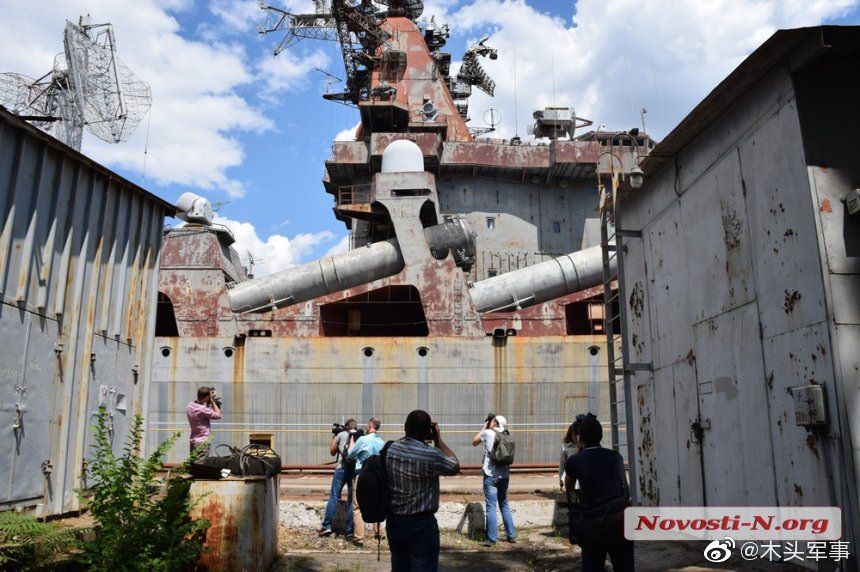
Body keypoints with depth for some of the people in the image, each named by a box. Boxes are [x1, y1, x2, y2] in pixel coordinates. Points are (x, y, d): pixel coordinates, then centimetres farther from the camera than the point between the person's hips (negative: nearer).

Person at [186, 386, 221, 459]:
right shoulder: (202, 409, -24)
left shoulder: (190, 406, 3)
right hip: (202, 442, -9)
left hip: (192, 440, 9)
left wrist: (209, 403, 5)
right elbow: (218, 415, -13)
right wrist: (212, 401, -9)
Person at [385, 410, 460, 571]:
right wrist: (438, 440, 3)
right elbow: (455, 467, -2)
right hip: (421, 524, -6)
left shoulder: (390, 449, -3)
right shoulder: (431, 455, -21)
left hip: (393, 521, 6)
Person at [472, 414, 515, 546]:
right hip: (504, 475, 5)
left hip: (491, 475, -5)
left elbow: (474, 442, 10)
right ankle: (511, 536, 20)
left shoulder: (487, 433, -6)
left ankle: (492, 538, -3)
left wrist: (483, 428, 18)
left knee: (491, 507, -2)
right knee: (504, 505, 16)